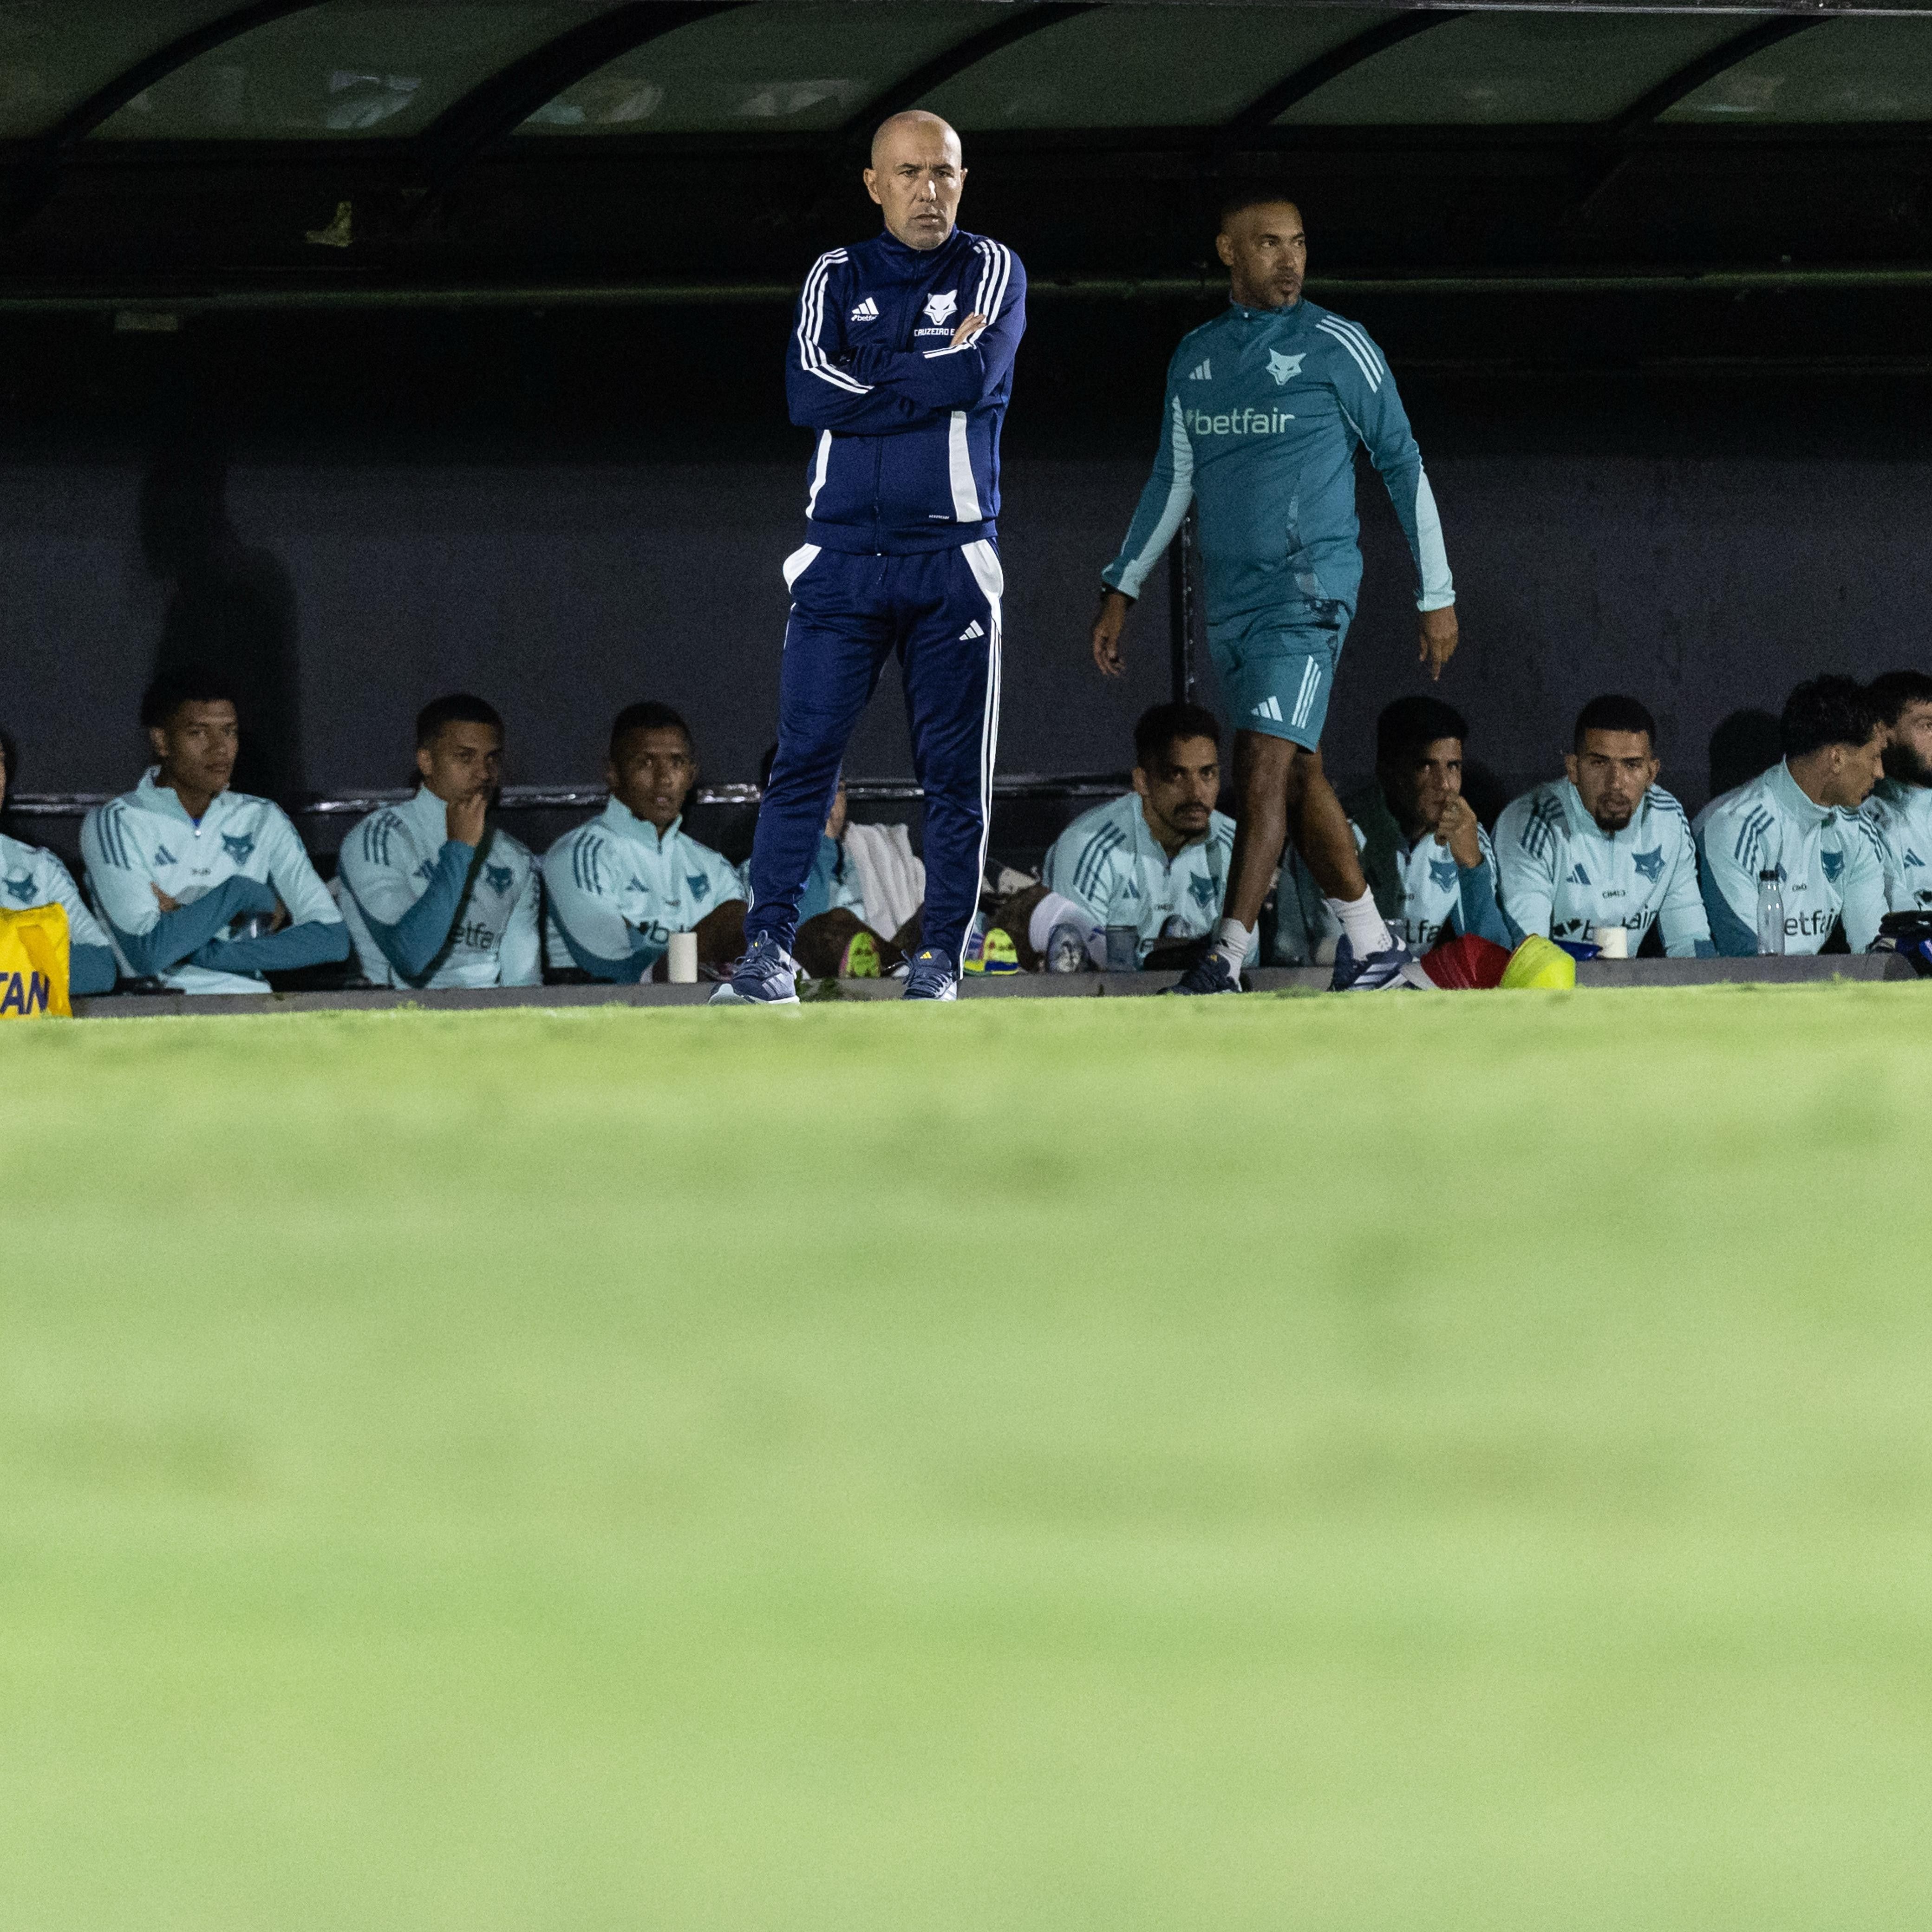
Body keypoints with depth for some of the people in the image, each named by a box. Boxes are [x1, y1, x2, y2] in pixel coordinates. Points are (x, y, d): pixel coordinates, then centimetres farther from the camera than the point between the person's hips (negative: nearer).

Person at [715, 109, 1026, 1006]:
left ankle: (940, 955, 5)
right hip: (842, 555, 1)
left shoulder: (992, 271, 6)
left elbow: (978, 372, -14)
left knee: (956, 770, 0)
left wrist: (871, 382, -6)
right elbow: (810, 395, -7)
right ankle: (768, 944, -7)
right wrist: (930, 375, -8)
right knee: (804, 754, -6)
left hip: (951, 558, -1)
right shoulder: (837, 278, 10)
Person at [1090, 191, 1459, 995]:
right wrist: (1121, 589, 18)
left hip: (1307, 589, -6)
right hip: (1228, 598, 6)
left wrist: (1437, 595, 2)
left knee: (1264, 767, -16)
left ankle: (1225, 965, -21)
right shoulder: (1195, 356, 13)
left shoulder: (1337, 348, -2)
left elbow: (1402, 463, 2)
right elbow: (1173, 478, 22)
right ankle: (1371, 944, 18)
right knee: (1297, 776, 8)